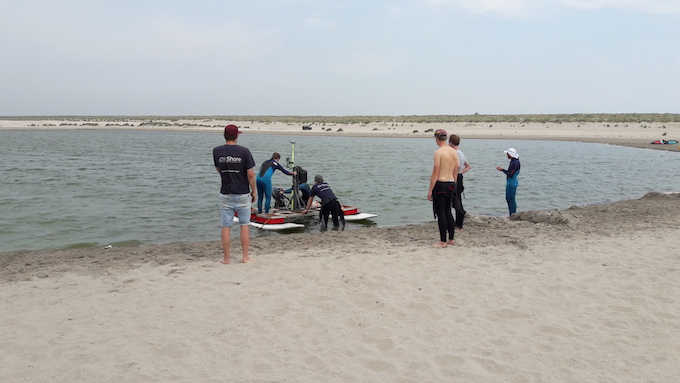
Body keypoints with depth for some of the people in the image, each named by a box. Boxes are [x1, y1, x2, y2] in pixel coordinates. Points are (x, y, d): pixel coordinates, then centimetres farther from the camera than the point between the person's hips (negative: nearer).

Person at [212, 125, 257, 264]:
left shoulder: (217, 151, -3)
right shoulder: (244, 151, -11)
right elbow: (250, 174, -10)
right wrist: (254, 191, 1)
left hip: (225, 194, 2)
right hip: (243, 194, -2)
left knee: (226, 226, 7)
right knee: (245, 225, 9)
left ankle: (226, 258, 11)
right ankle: (245, 257, 12)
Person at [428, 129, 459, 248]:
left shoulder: (438, 152, -14)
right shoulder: (454, 152, 8)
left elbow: (435, 173, -16)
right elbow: (455, 172, 14)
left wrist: (430, 190, -11)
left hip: (440, 184, -7)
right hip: (451, 184, 8)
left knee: (441, 213, -2)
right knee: (448, 211, 16)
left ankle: (443, 242, 1)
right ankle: (451, 239, 23)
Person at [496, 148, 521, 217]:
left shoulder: (515, 163, -22)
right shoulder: (513, 161, 10)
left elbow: (511, 174, -24)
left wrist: (502, 169, -19)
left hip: (512, 183, -11)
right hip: (509, 183, 11)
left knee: (512, 200, -4)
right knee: (508, 198, 15)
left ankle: (513, 215, 3)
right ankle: (511, 215, 23)